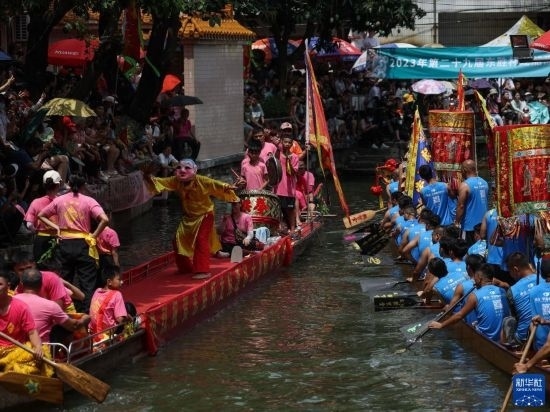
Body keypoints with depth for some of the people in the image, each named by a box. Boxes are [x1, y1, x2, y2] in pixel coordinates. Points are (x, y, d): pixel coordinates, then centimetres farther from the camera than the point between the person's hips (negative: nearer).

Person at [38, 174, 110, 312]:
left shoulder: (59, 200, 5)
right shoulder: (88, 201, -5)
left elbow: (41, 215, 13)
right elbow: (105, 219, -17)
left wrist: (56, 227, 9)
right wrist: (94, 235, -7)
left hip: (64, 245, 3)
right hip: (83, 244, -3)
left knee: (66, 281, 12)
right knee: (87, 283, 1)